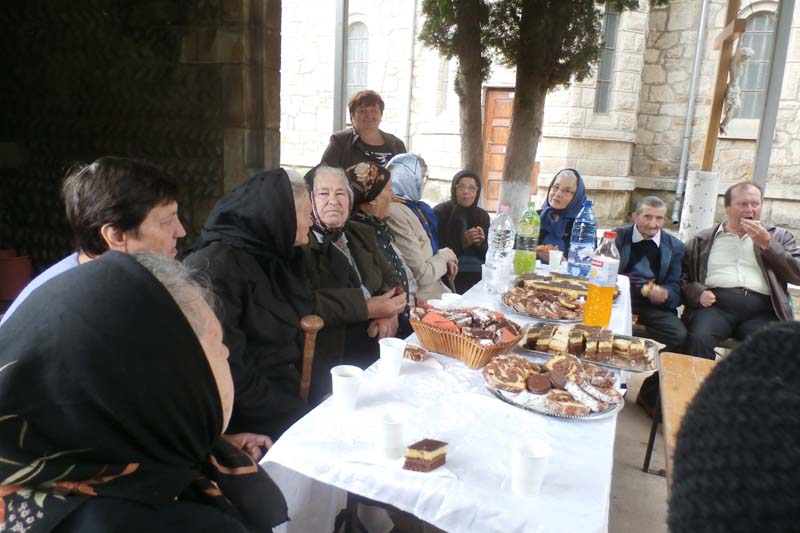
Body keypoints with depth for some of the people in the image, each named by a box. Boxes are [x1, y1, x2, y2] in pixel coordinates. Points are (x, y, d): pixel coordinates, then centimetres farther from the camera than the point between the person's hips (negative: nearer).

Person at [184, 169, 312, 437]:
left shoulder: (269, 257, 6)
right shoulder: (217, 266, -19)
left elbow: (303, 311, 14)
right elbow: (222, 365, -22)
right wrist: (285, 410, -17)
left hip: (284, 392, 7)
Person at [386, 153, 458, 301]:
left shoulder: (415, 207, 6)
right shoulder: (396, 215, -23)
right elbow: (421, 274, -22)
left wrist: (445, 259, 1)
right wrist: (445, 255, -5)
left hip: (434, 289, 8)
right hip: (420, 299, -8)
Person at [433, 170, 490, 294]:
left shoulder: (483, 216, 9)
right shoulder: (439, 212, -5)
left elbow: (486, 255, 10)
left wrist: (480, 243, -11)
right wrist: (462, 243, -19)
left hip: (479, 275, 5)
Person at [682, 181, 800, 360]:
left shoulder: (779, 236, 22)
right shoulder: (702, 240, 18)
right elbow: (682, 276, 14)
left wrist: (767, 243, 0)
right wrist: (698, 293, -7)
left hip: (761, 312, 1)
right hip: (716, 305, -1)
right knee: (699, 339, -32)